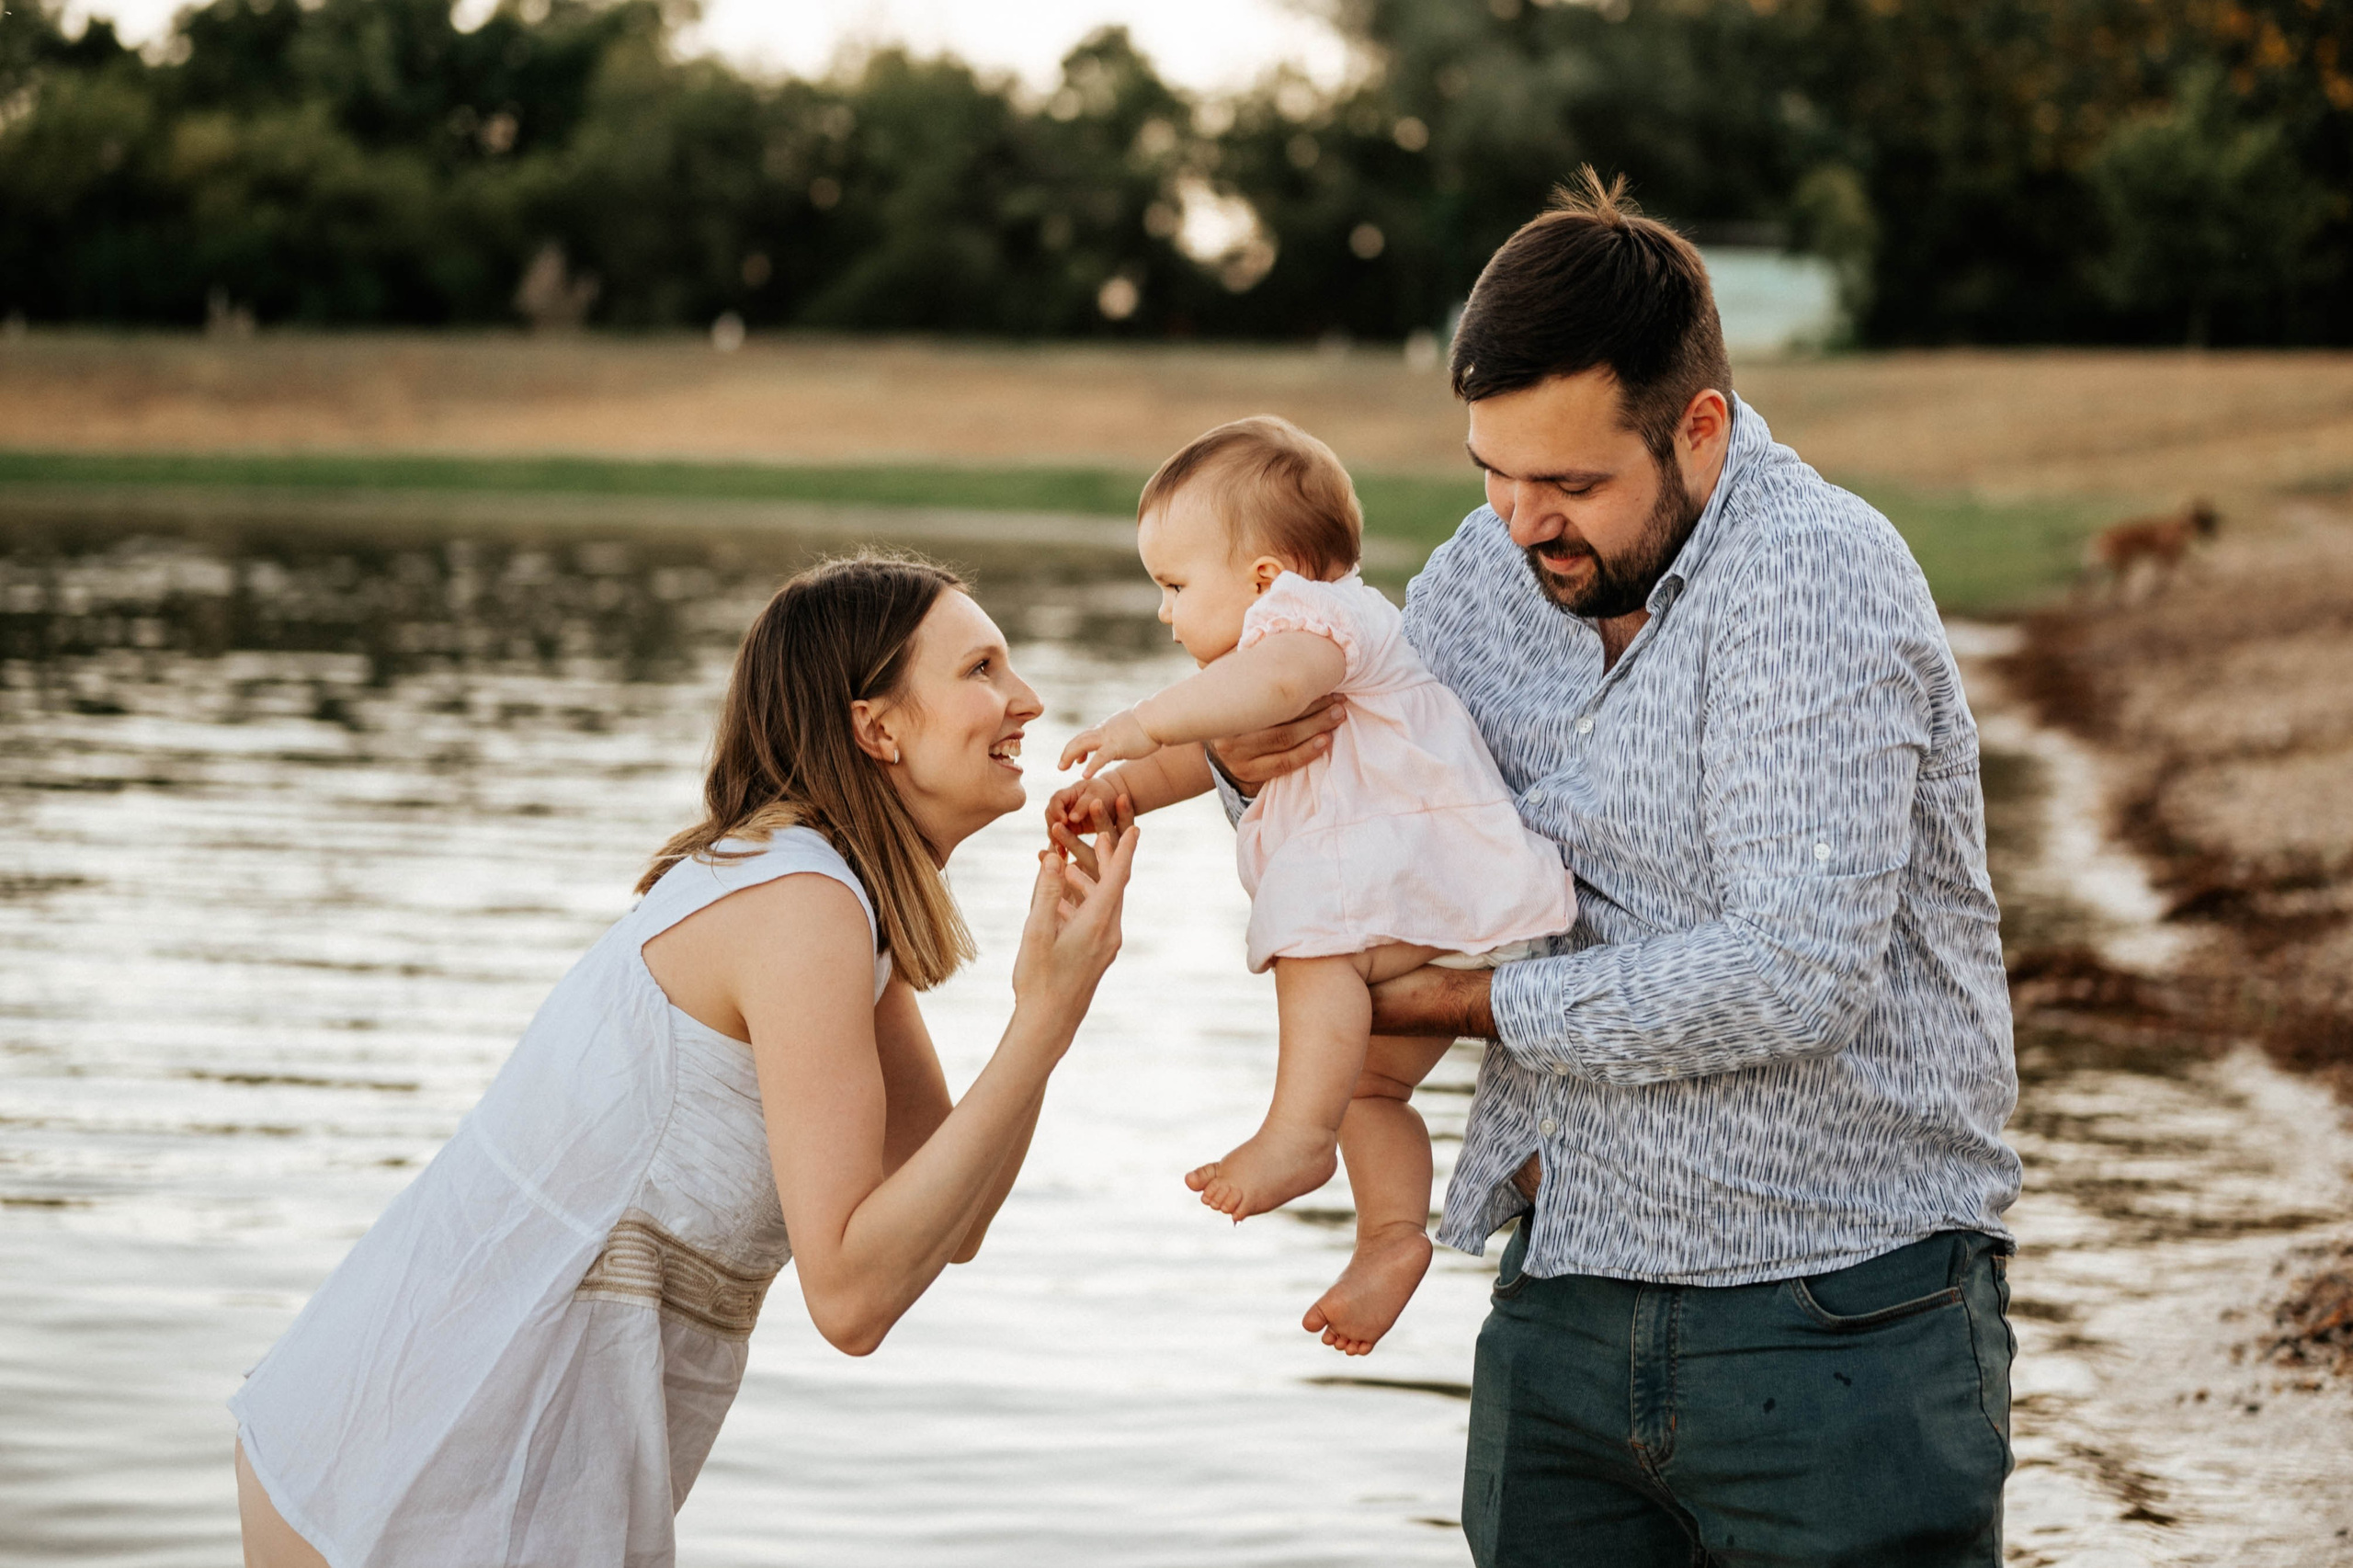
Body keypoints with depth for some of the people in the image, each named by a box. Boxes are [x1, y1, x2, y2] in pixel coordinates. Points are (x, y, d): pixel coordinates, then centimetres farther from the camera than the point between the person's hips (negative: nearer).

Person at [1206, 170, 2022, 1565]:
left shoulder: (1817, 578, -17)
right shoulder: (1490, 570, 5)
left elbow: (1795, 977, -26)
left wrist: (1487, 1007, -16)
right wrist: (1258, 756, -4)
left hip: (1841, 1322, -6)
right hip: (1568, 1287, 6)